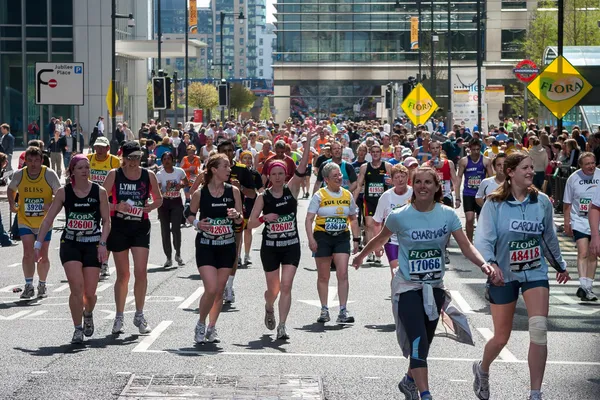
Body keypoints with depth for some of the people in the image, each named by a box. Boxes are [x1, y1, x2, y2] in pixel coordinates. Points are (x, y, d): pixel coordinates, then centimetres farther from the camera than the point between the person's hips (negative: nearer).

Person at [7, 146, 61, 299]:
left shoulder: (49, 174, -14)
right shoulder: (19, 175, -8)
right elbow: (10, 189, 14)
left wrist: (51, 206, -26)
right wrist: (12, 204, 0)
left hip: (44, 222, -1)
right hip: (25, 221, 1)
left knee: (42, 256, 5)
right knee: (28, 253, -11)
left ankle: (42, 285, 24)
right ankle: (29, 286, -1)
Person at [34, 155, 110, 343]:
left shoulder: (99, 192, -2)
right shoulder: (63, 192, -1)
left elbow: (106, 221, 1)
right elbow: (48, 220, 3)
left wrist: (102, 244, -11)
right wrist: (38, 244, -1)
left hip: (93, 245, 0)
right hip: (70, 244, 0)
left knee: (90, 292, -1)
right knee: (77, 288, -14)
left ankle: (88, 314, 34)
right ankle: (78, 329, 0)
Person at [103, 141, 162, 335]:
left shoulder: (148, 175, 2)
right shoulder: (114, 175, -3)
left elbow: (159, 199, 13)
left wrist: (150, 206, -8)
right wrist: (116, 206, -19)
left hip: (141, 227, 1)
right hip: (119, 227, -1)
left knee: (141, 272, -8)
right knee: (123, 274, 5)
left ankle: (139, 315, 7)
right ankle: (119, 317, 18)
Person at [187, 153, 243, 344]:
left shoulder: (233, 191, 0)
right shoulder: (200, 193, -7)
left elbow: (241, 221, 5)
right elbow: (189, 213, 8)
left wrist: (236, 216, -17)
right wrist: (196, 223, -13)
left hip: (227, 247, 3)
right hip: (205, 247, -3)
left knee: (220, 290, 7)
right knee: (211, 289, -14)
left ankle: (211, 328, 24)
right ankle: (200, 324, 8)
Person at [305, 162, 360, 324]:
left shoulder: (347, 195, 7)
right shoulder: (319, 196, -4)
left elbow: (353, 219, 16)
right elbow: (309, 219, -6)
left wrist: (356, 239, 9)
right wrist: (311, 239, -16)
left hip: (342, 237, 2)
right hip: (322, 237, -2)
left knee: (343, 274, -9)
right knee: (323, 276, 6)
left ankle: (343, 311, -7)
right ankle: (324, 310, 16)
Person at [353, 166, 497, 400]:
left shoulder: (447, 215, -7)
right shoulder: (399, 216, -11)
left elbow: (466, 246, -13)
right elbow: (380, 239, 8)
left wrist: (483, 264, -30)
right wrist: (361, 256, 20)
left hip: (435, 287, 4)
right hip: (408, 287, -4)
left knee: (424, 343, 16)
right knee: (418, 342, -18)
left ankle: (409, 381, 40)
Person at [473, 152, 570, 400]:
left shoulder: (541, 202, -1)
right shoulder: (494, 204, -10)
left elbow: (549, 238, 14)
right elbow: (483, 239, -18)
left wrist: (560, 265, 25)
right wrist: (490, 263, -36)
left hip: (535, 273, 2)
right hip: (503, 275, -2)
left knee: (539, 328, -18)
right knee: (501, 337, 7)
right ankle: (482, 370, 41)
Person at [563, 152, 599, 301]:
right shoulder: (573, 178, -4)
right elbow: (567, 203, 3)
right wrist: (567, 223, 1)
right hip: (579, 222, -2)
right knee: (583, 253, -17)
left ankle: (588, 287, 18)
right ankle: (583, 285, -23)